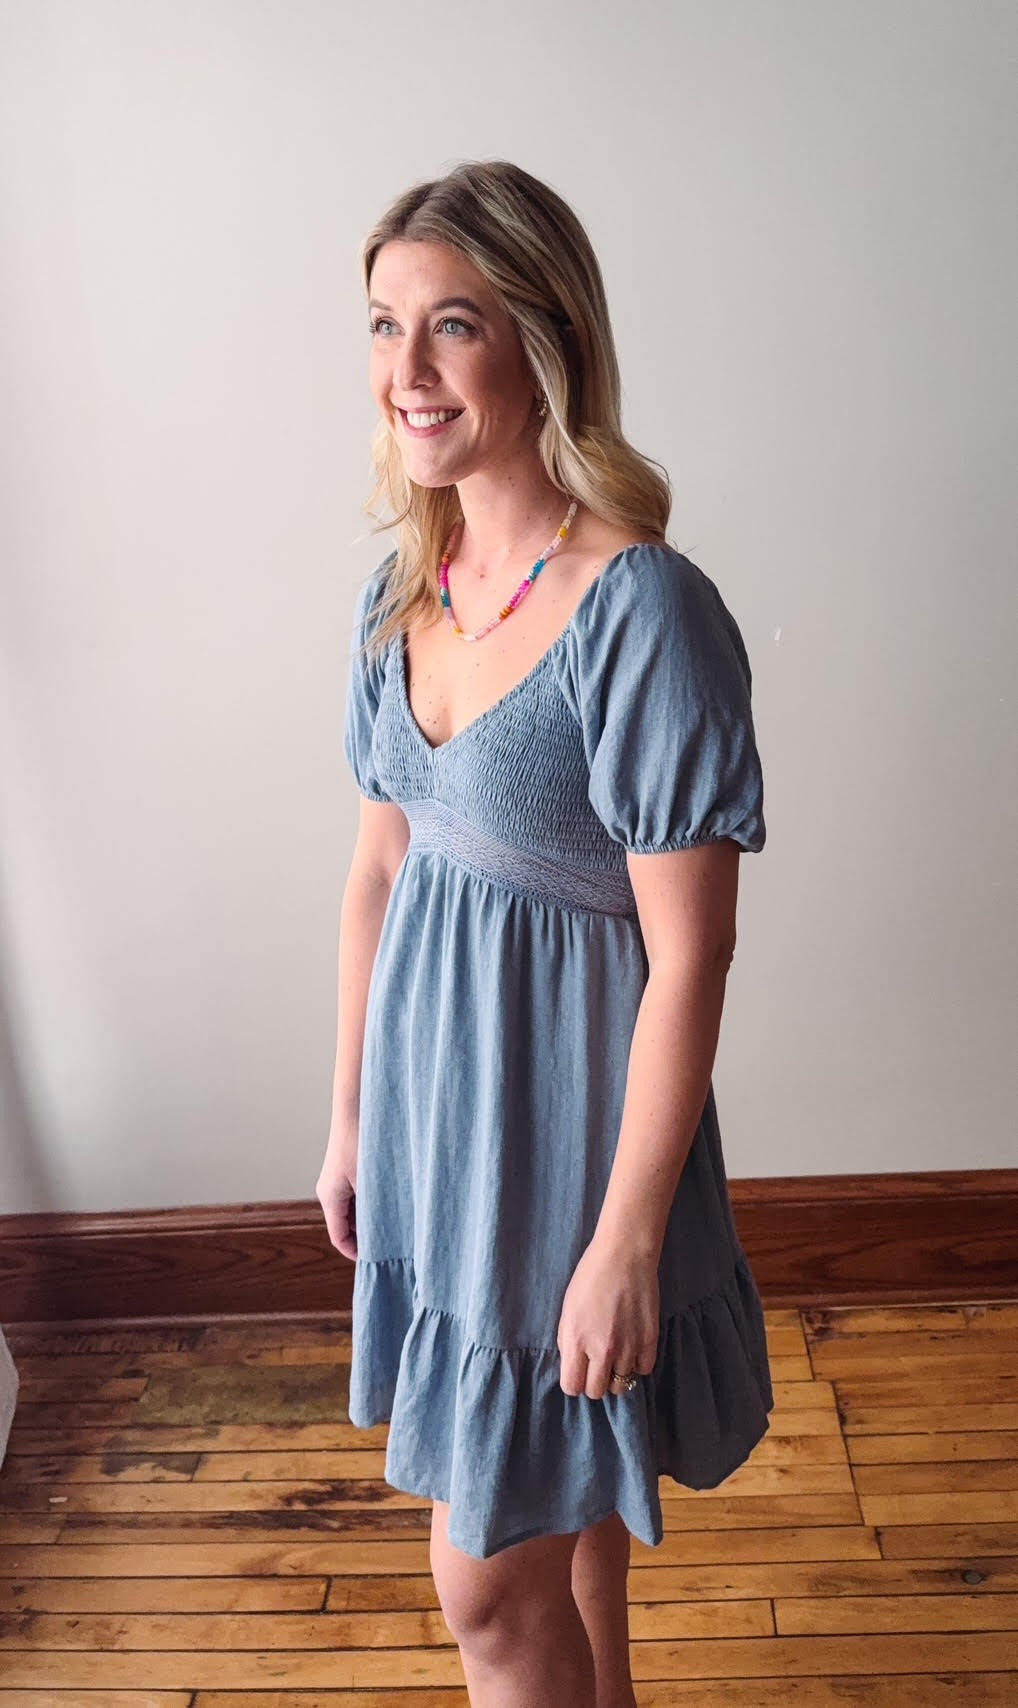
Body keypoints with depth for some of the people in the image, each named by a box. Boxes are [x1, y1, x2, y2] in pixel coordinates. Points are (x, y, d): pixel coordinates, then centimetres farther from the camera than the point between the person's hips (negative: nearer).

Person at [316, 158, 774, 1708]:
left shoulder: (645, 614, -23)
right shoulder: (405, 587, 0)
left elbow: (688, 960, -20)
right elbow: (379, 868, 7)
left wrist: (625, 1240, -16)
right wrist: (349, 1117, 12)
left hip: (565, 1100, -7)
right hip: (431, 1074, 7)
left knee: (489, 1573, 11)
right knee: (556, 1505, 28)